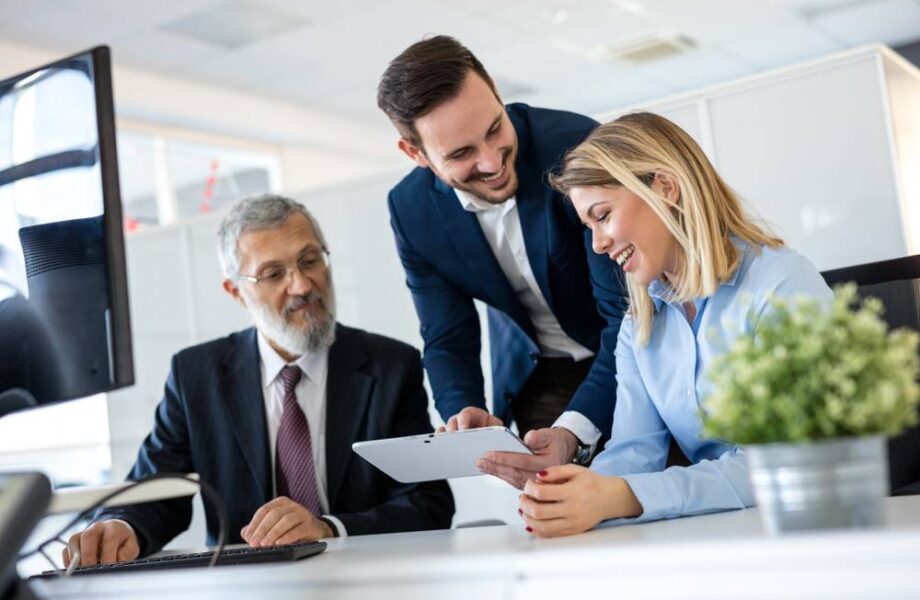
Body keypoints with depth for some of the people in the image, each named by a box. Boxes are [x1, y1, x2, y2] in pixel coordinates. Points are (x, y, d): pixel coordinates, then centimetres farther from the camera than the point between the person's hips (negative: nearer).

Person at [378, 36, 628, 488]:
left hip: (637, 354, -2)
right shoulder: (411, 211, -15)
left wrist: (573, 434, -44)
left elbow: (628, 314, -30)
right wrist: (464, 419, -27)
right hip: (533, 378, 2)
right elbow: (448, 340, -6)